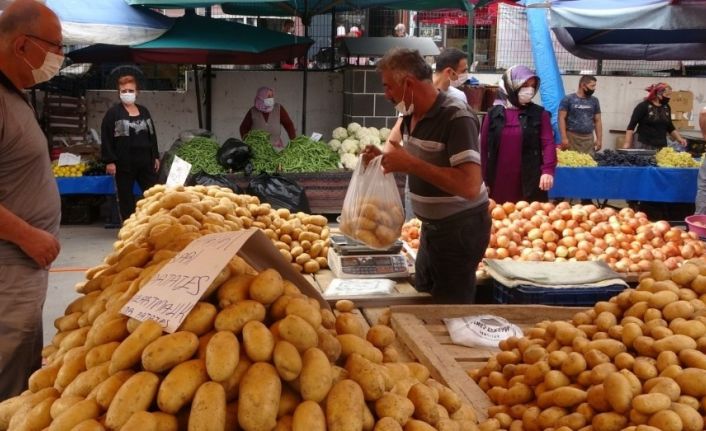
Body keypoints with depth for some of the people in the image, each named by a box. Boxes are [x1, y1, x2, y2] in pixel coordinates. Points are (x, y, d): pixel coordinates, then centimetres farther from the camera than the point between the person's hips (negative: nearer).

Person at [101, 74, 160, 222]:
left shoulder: (144, 111, 11)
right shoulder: (113, 113, -4)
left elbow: (152, 135, 17)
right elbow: (106, 138, -8)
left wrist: (155, 156, 13)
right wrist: (109, 161, -13)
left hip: (145, 162, 4)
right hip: (124, 163, -4)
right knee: (126, 198, 4)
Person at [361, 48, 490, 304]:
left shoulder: (456, 118, -23)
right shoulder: (411, 117, 3)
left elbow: (470, 186, -32)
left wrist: (410, 164, -32)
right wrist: (384, 157, 1)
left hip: (460, 228, -8)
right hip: (432, 225, 8)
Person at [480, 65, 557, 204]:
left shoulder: (539, 114, 5)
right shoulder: (494, 114, 5)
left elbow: (548, 143, -4)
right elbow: (483, 146, 7)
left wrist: (548, 170, -20)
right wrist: (483, 179, 4)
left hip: (530, 183, 0)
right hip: (498, 183, 1)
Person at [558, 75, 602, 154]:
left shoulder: (594, 101, 13)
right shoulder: (568, 99, 0)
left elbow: (597, 121, 14)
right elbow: (562, 118, -4)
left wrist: (599, 139, 5)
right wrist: (564, 138, -14)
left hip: (589, 139, 4)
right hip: (572, 137, -4)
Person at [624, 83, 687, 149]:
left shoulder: (666, 108, 11)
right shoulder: (643, 106, -6)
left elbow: (670, 127, 24)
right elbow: (631, 126, -9)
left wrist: (679, 139, 11)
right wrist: (627, 144, -18)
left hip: (662, 147, 6)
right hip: (643, 146, -5)